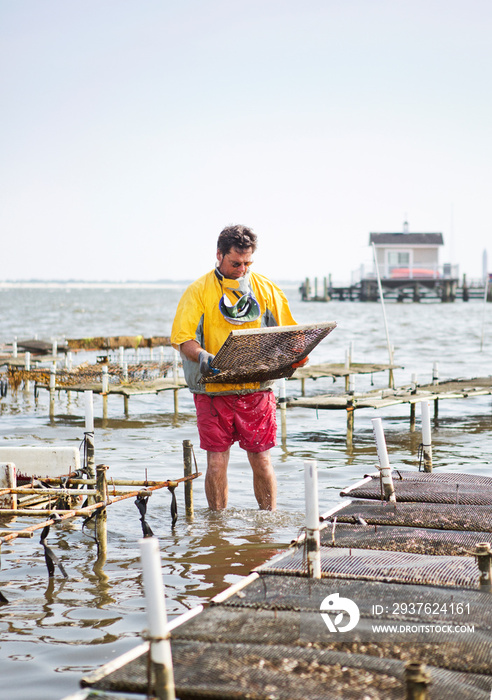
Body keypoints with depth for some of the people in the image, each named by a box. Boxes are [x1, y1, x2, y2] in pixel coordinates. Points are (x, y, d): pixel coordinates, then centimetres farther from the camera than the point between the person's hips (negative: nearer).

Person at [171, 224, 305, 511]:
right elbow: (184, 338, -7)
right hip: (214, 390, -1)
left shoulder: (266, 289, 7)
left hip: (257, 388, 2)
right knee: (216, 462, 0)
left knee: (261, 460, 5)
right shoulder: (199, 291, -1)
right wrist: (202, 357, -27)